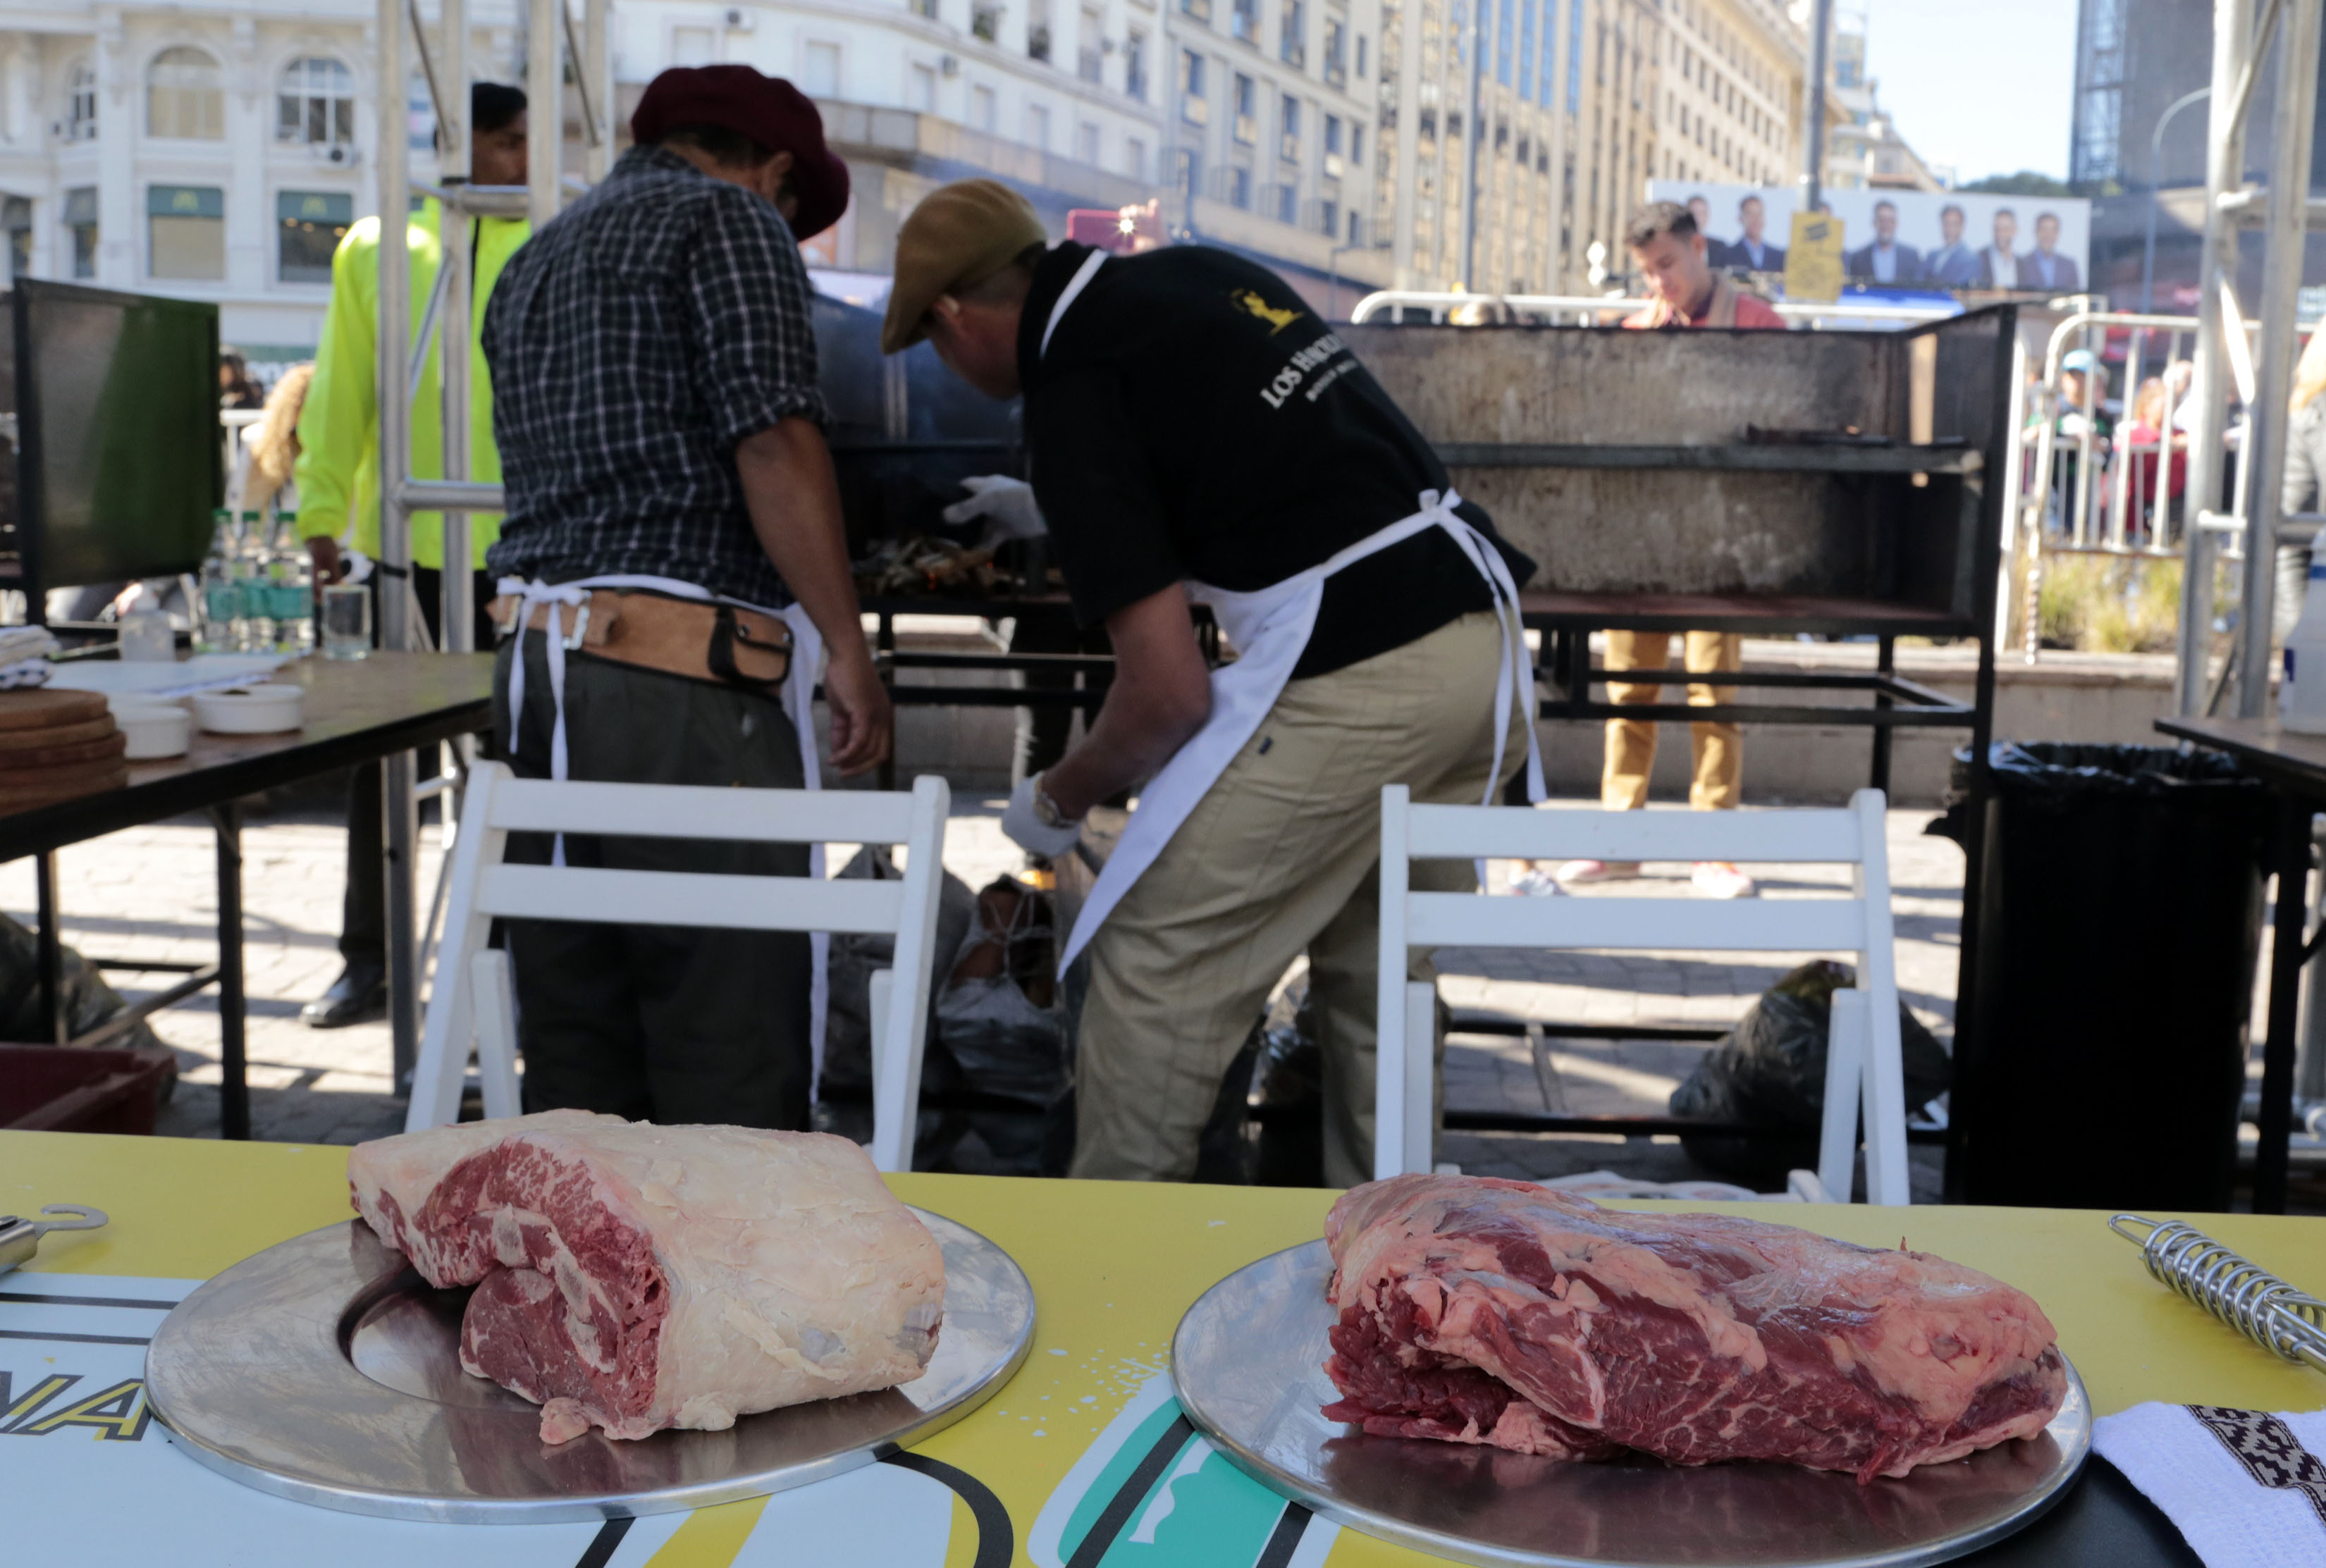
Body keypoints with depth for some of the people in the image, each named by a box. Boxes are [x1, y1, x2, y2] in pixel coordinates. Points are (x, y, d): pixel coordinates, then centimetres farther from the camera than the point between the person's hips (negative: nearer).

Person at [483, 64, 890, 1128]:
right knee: (733, 1058, -4)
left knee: (572, 1048, 12)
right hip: (686, 677, -8)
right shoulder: (732, 217, 1)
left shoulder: (532, 263, 25)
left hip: (541, 657, 8)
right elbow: (773, 443, -13)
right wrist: (847, 651, -12)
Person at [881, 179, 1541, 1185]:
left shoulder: (1071, 395, -8)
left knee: (1155, 979, 4)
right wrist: (1052, 512, 42)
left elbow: (1171, 690, -11)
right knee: (1378, 980, 20)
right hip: (1484, 641, 9)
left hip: (1349, 679, -9)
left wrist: (1057, 800, 7)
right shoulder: (1202, 272, 16)